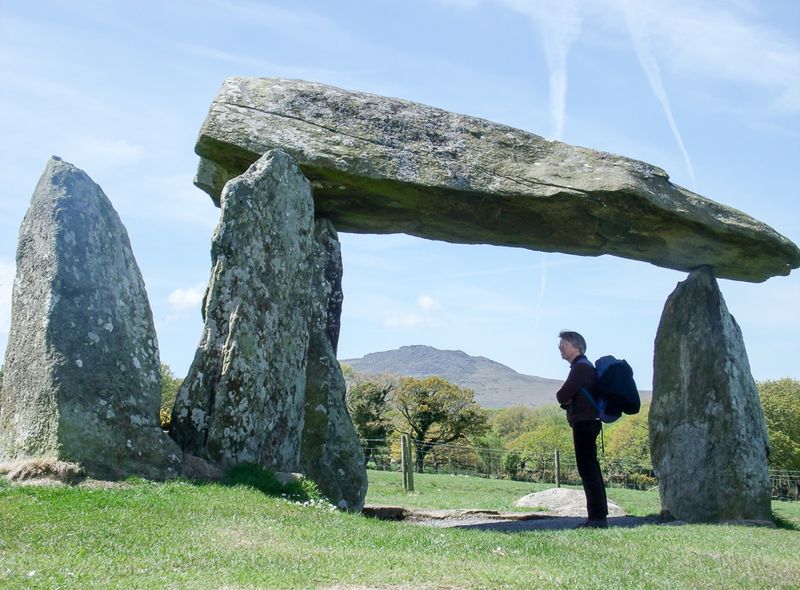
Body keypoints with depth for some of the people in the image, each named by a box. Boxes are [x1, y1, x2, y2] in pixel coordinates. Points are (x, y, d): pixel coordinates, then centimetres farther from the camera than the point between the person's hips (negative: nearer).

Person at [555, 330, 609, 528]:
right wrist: (567, 401, -1)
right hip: (586, 423, 11)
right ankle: (599, 516, 16)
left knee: (588, 469, -11)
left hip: (584, 423, -11)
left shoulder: (581, 367, -13)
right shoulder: (582, 366, 20)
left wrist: (564, 398, 2)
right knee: (591, 470, 12)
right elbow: (569, 397, 20)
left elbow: (562, 396, -19)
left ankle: (598, 517, -12)